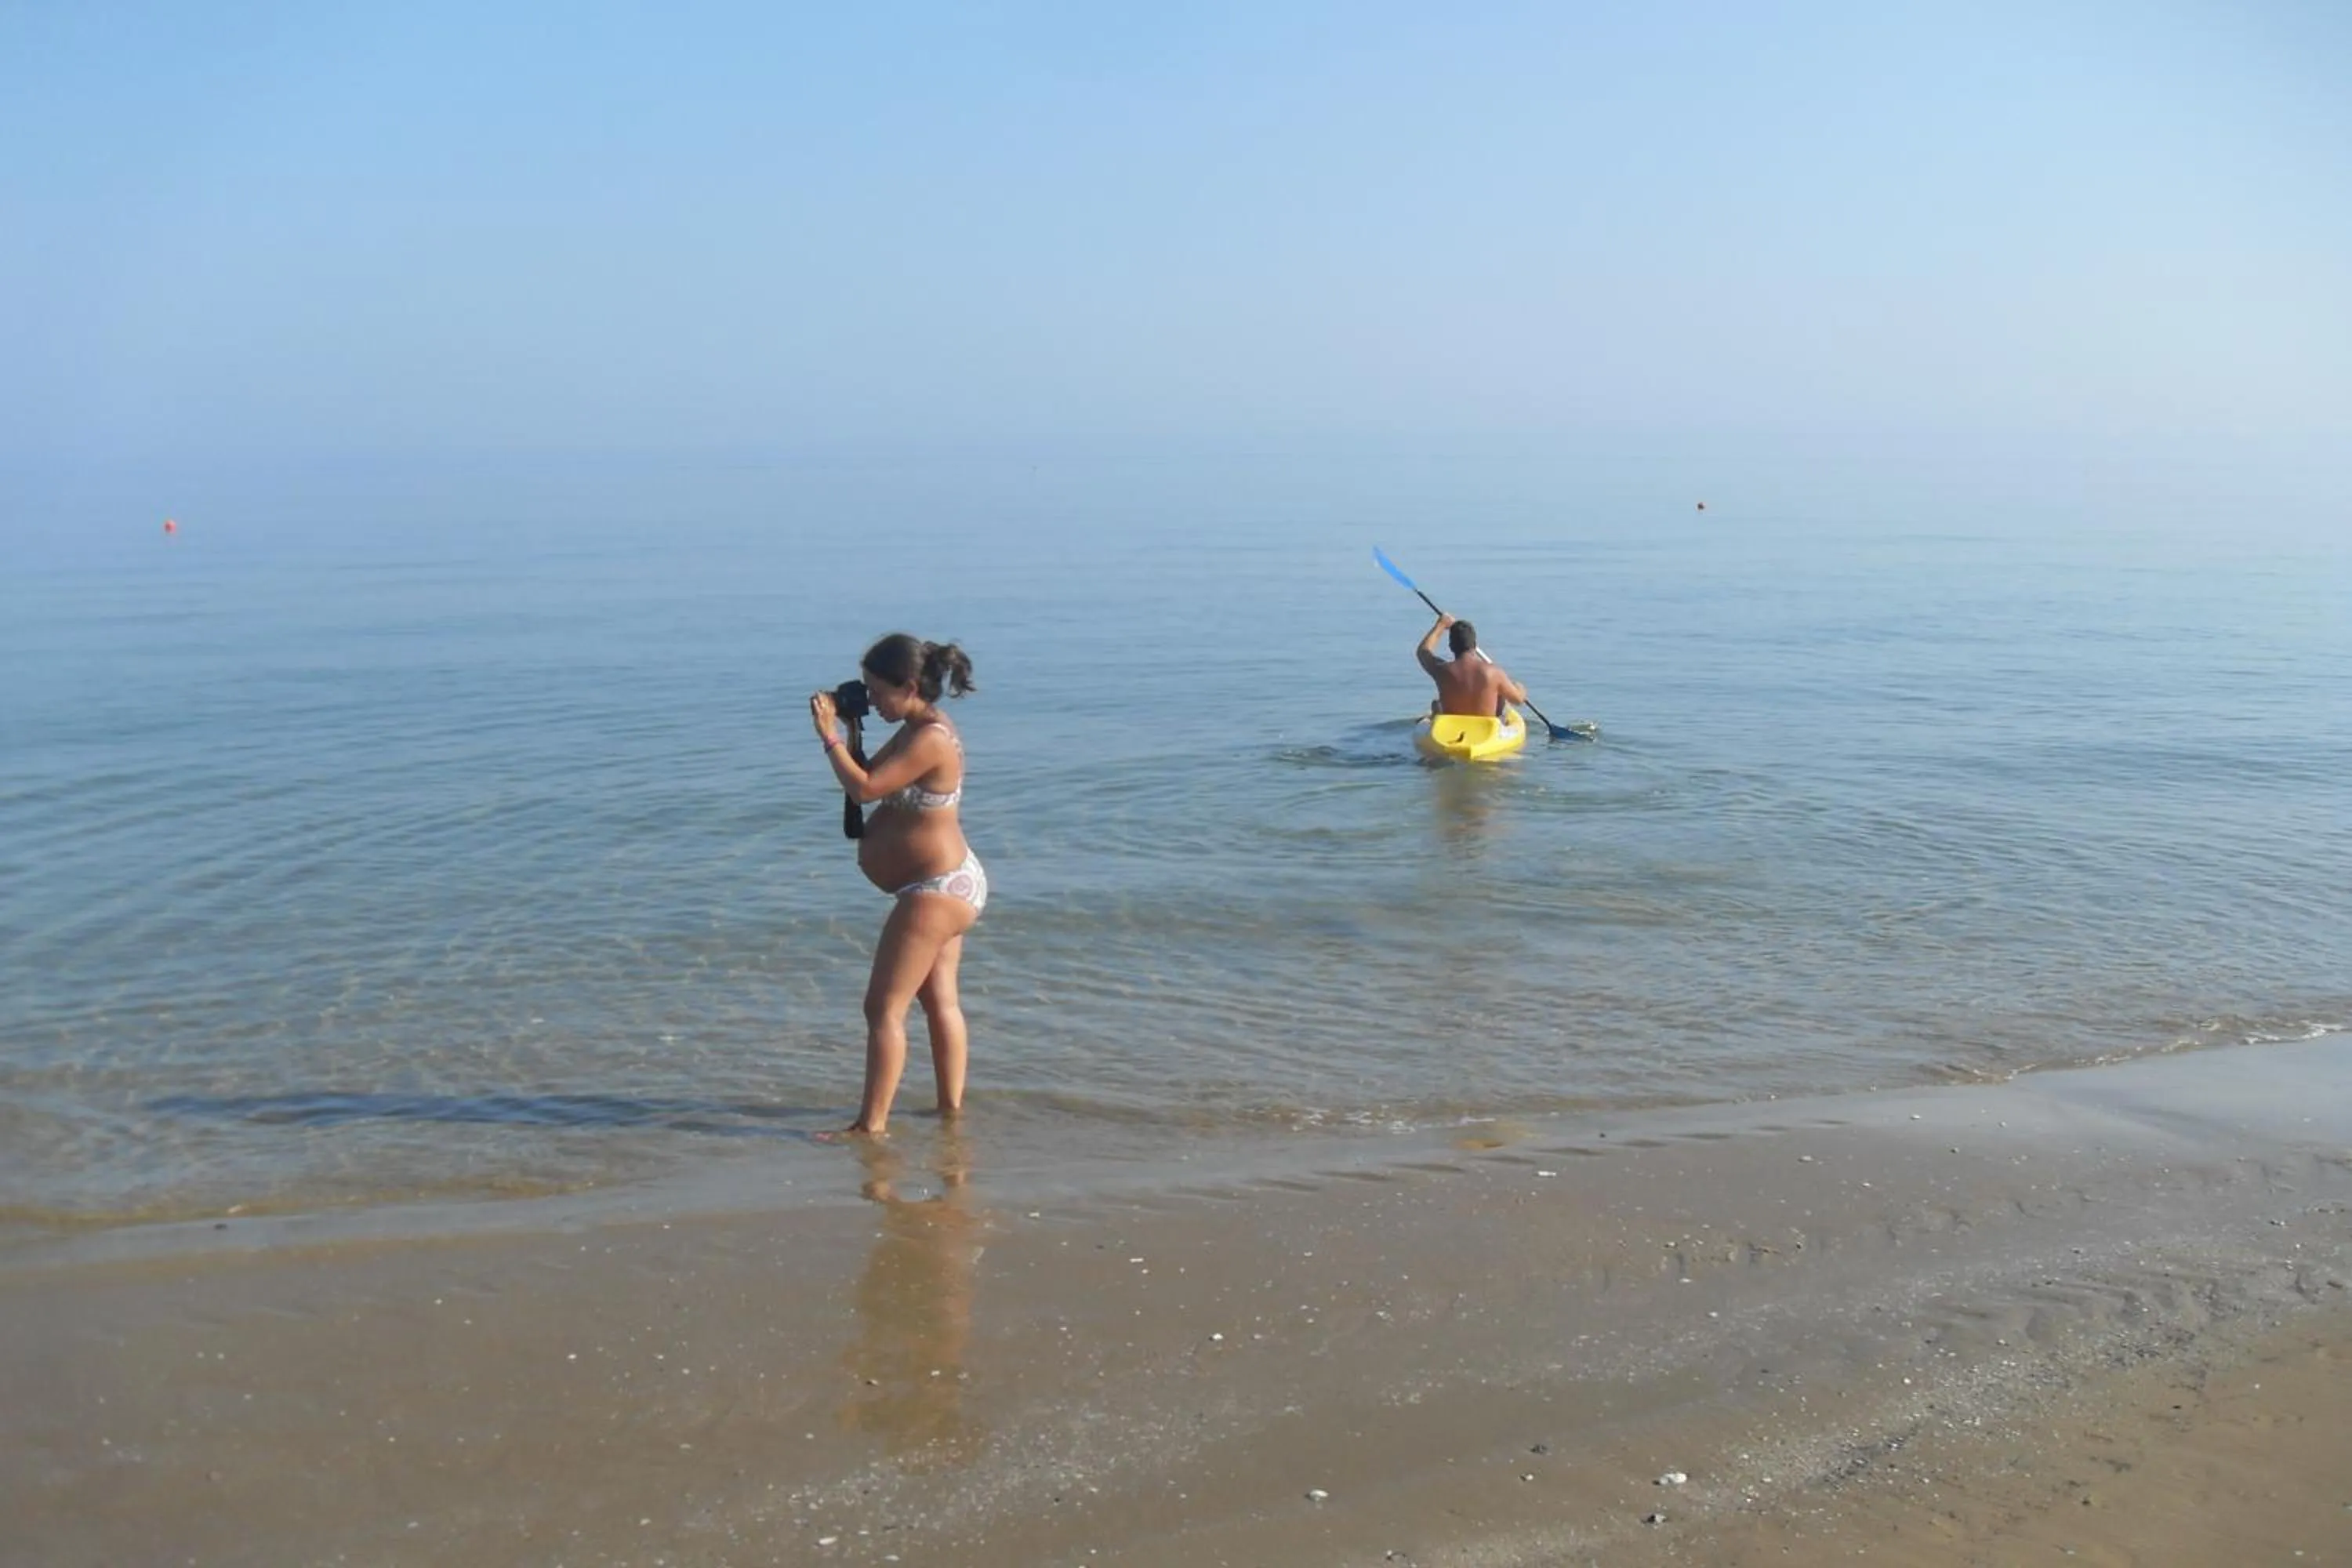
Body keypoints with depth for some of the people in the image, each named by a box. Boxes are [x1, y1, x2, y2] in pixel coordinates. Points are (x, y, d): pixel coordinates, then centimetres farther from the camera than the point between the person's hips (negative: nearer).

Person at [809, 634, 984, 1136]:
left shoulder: (930, 740, -22)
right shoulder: (919, 731, 9)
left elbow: (865, 789, -25)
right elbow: (872, 779, 15)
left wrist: (829, 735, -16)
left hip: (935, 891, -11)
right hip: (949, 885, 11)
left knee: (884, 1008, -8)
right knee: (940, 999, 17)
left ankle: (871, 1125, -5)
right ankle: (951, 1106, 25)